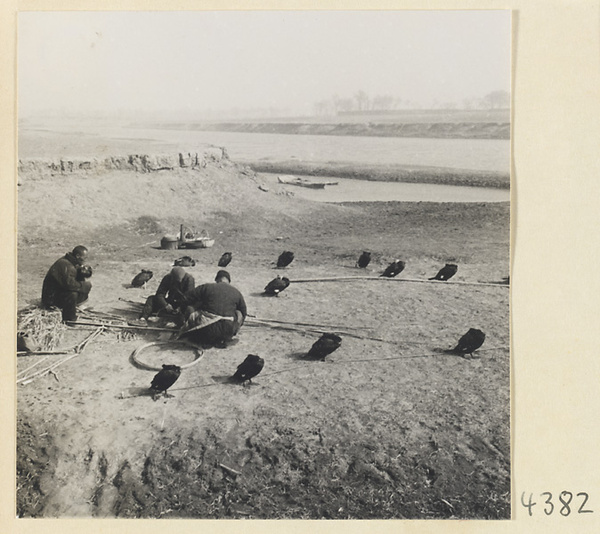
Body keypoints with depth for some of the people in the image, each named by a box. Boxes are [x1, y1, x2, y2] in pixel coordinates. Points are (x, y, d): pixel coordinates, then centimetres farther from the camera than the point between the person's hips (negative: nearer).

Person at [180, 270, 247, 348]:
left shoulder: (206, 287, 7)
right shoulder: (236, 292, 13)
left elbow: (186, 299, 11)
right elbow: (244, 313, 24)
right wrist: (235, 329, 40)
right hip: (227, 332, 2)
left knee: (190, 308, 19)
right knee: (239, 314, 27)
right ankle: (224, 339, 10)